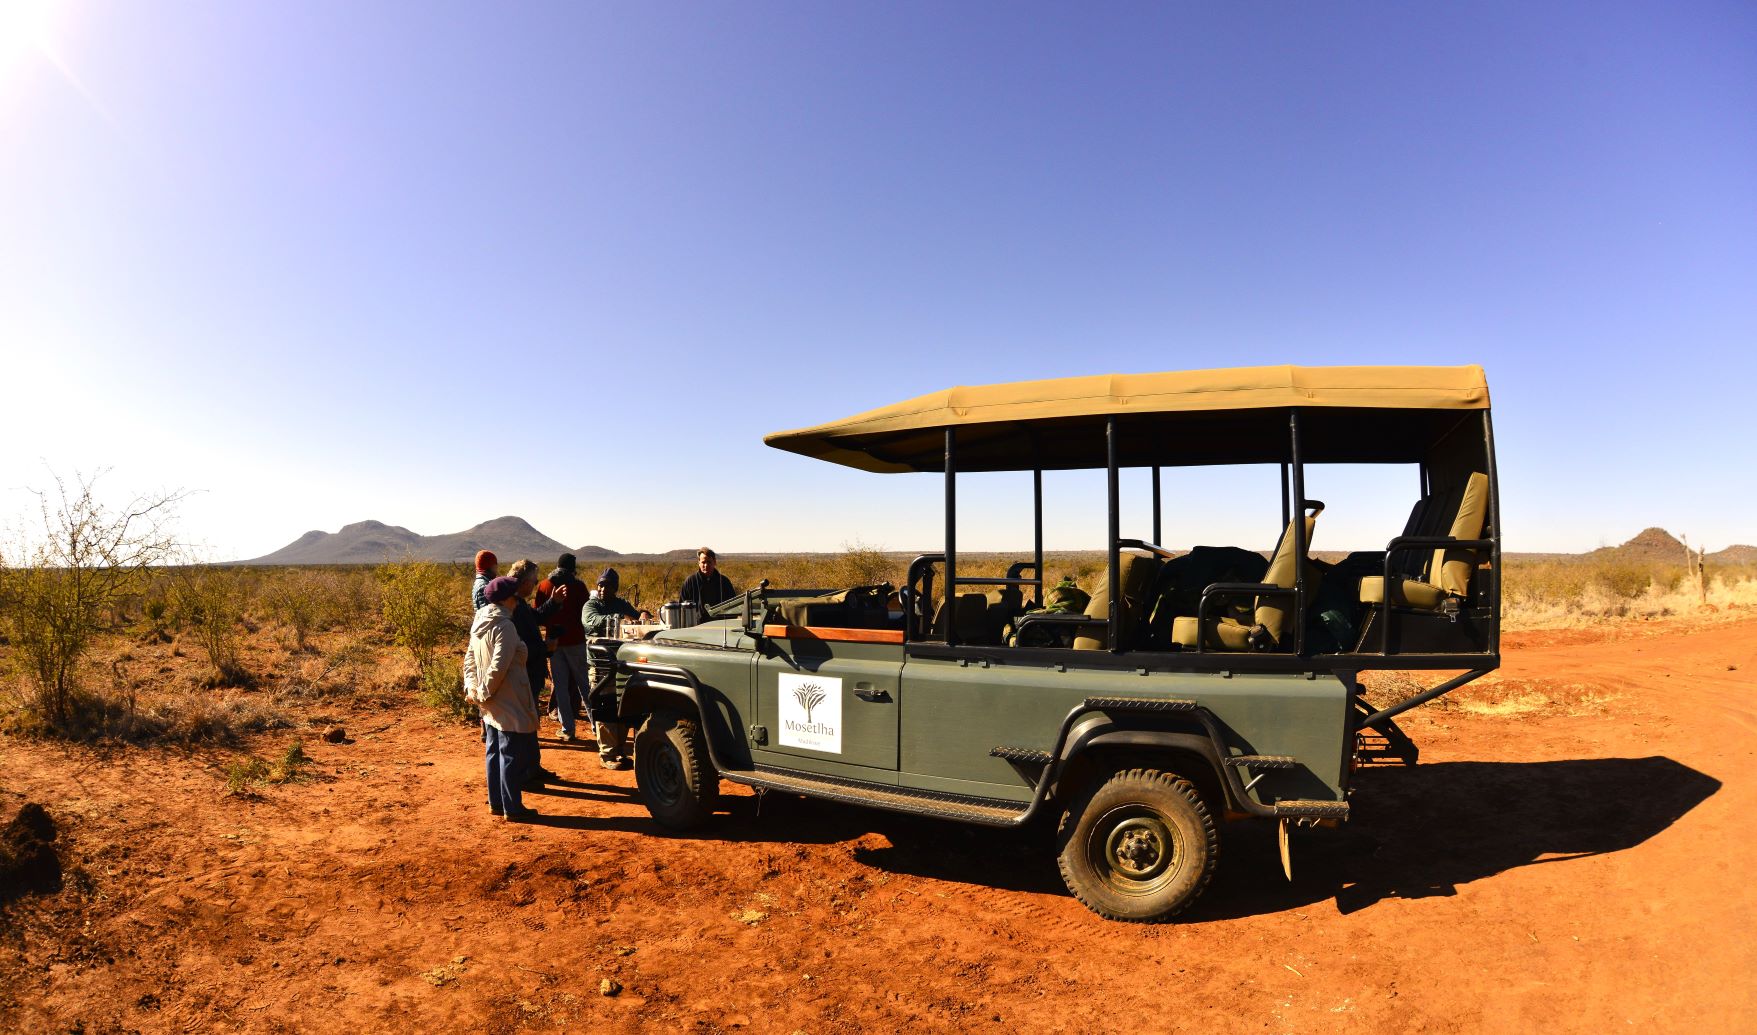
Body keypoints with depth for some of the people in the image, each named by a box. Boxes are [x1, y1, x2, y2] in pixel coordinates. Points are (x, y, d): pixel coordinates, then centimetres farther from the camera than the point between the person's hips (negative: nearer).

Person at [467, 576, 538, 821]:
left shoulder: (480, 624, 10)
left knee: (494, 752, 16)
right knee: (511, 756, -1)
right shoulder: (504, 626, -20)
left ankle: (496, 802, 25)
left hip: (491, 705, 9)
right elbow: (499, 666, -25)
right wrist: (485, 692, -14)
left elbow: (470, 660, 14)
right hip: (508, 702, -9)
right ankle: (512, 808, 6)